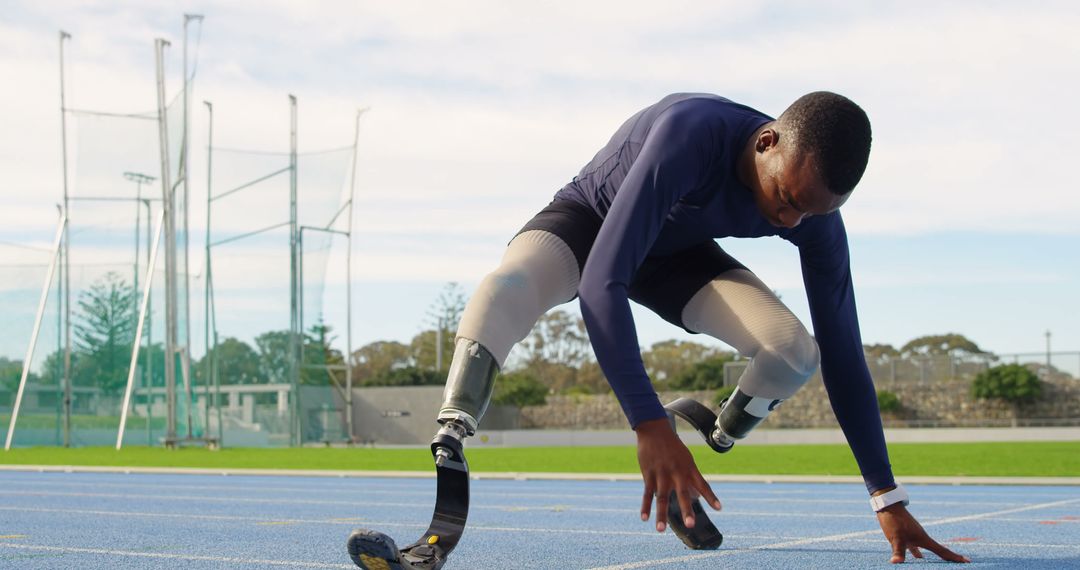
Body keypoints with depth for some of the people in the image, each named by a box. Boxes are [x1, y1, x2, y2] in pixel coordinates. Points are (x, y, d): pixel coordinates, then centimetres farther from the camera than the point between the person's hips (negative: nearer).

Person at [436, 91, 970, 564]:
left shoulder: (815, 213, -24)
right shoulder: (690, 134, -42)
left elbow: (842, 353, -16)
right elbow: (601, 283, -48)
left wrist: (888, 499, -17)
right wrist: (650, 426, -56)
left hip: (675, 253, 4)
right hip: (589, 219, -4)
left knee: (796, 351, -21)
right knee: (507, 289, -39)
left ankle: (686, 480, 0)